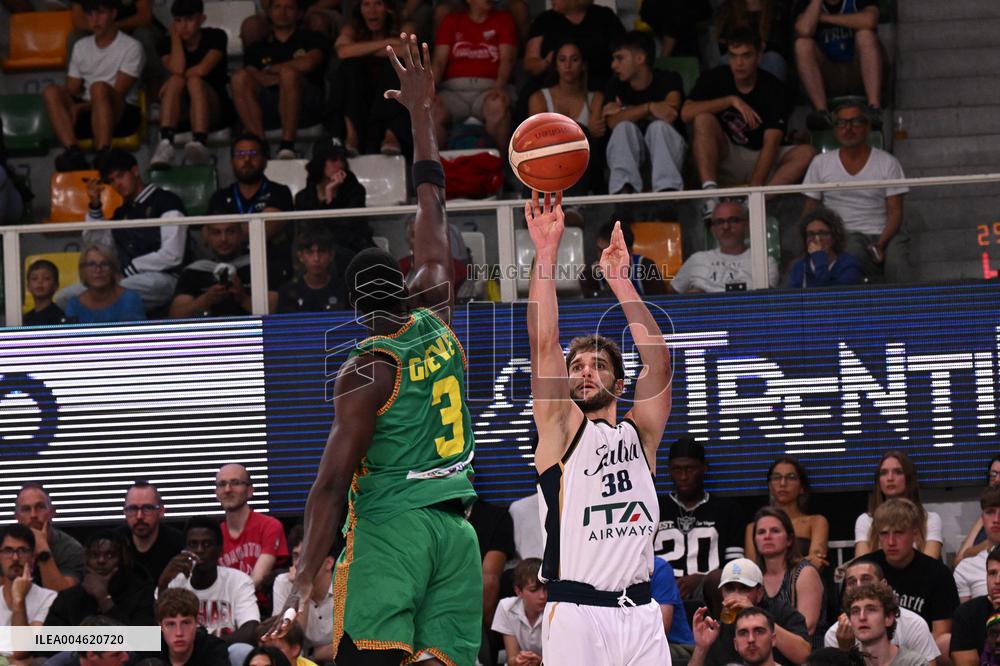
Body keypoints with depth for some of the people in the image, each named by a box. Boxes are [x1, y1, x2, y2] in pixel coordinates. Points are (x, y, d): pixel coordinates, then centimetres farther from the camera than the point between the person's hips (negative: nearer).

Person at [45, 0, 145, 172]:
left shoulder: (131, 47, -1)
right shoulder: (81, 47, 17)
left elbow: (118, 93, -10)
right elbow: (72, 89, 12)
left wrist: (81, 107, -20)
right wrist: (72, 109, -12)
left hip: (121, 114, -5)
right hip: (86, 113, 5)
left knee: (99, 87, -37)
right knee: (52, 91, -23)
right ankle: (73, 153, -42)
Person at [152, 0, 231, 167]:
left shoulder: (215, 37, -3)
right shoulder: (168, 44, 4)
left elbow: (203, 69, -20)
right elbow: (176, 70, -17)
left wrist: (172, 82, -12)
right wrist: (175, 37, -9)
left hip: (216, 109, -2)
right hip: (180, 113, 2)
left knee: (195, 81, -32)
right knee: (176, 81, -28)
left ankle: (200, 144, -56)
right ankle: (165, 144, -50)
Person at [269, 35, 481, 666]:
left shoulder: (365, 371, -6)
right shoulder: (437, 327, 8)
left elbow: (334, 481, -11)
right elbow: (434, 218, 20)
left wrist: (305, 578, -9)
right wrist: (422, 116, 29)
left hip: (390, 526, -5)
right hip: (455, 526, 5)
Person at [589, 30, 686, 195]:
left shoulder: (669, 79, -2)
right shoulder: (615, 85, 5)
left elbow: (670, 116, -21)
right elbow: (613, 122, -12)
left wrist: (624, 110, -11)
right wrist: (649, 109, -23)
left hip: (667, 145, -2)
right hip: (627, 149, 2)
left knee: (659, 126, -32)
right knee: (625, 127, -28)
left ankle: (667, 190, -57)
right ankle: (623, 190, -54)